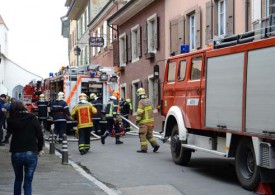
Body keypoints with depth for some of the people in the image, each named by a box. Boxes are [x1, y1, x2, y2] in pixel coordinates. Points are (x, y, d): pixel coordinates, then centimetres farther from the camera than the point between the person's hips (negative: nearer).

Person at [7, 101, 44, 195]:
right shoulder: (32, 118, -4)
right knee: (28, 181, 3)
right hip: (31, 153, -2)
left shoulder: (11, 120, -2)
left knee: (18, 179, 21)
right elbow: (40, 134, -3)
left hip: (16, 153, 2)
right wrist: (40, 148, 10)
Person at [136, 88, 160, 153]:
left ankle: (144, 148, 2)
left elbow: (139, 112, -19)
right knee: (149, 135, 17)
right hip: (151, 120, 8)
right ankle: (155, 145, 6)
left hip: (144, 121, -8)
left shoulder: (141, 102, -15)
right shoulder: (148, 101, 10)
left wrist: (137, 120, -9)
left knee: (142, 135, 1)